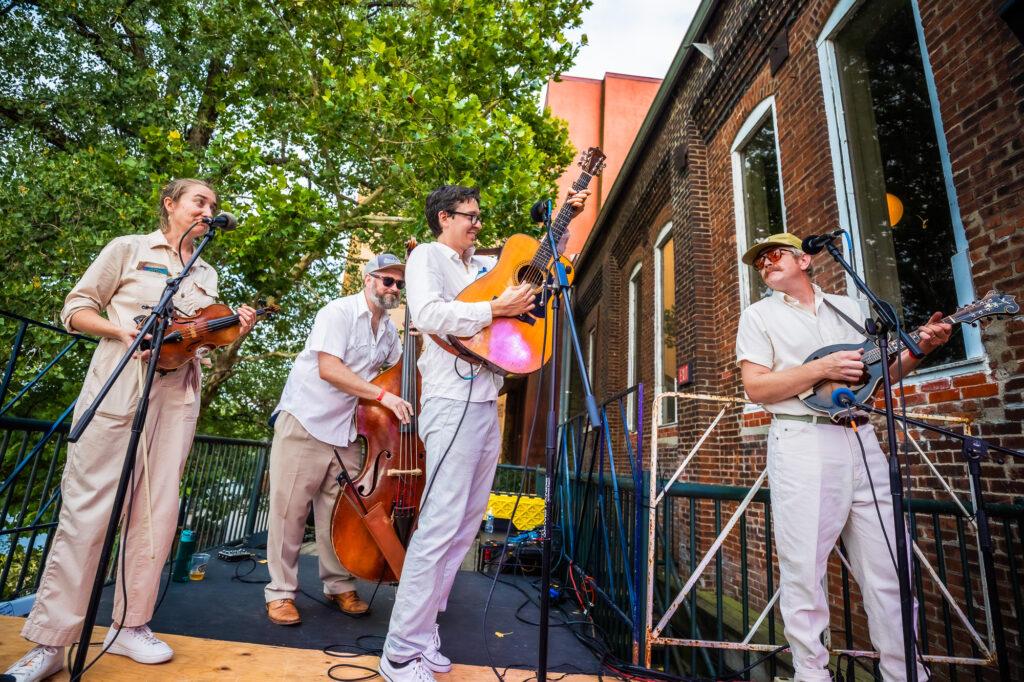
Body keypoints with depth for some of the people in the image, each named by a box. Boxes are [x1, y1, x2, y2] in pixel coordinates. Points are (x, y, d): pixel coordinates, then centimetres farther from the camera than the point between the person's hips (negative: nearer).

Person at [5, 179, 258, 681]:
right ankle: (50, 641, 8)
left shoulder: (207, 274, 18)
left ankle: (129, 625, 16)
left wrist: (234, 333, -1)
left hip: (177, 394, 4)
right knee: (87, 508, -3)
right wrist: (123, 329, -14)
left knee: (158, 511, 3)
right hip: (119, 386, -4)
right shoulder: (128, 249, 7)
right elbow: (76, 310, 4)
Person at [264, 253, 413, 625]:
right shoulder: (340, 311, -12)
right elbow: (328, 368, -23)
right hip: (305, 423, -6)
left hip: (347, 431, 6)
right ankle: (281, 592, 17)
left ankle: (339, 585, 23)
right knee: (289, 510, 3)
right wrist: (382, 395, -26)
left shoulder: (389, 329, 10)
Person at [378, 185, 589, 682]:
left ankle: (422, 636, 21)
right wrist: (495, 309, -16)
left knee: (465, 527, 9)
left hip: (486, 404, 8)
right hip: (453, 403, -8)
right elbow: (427, 312, -16)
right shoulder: (427, 255, 3)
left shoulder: (485, 265, 22)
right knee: (440, 525, -9)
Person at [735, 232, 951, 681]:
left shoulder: (848, 308, 19)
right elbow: (756, 388, -5)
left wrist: (920, 348, 4)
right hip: (802, 443, -4)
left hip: (861, 440, 4)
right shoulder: (759, 315, 6)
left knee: (888, 569, 8)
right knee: (804, 572, -1)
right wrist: (822, 367, -13)